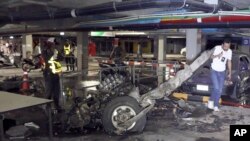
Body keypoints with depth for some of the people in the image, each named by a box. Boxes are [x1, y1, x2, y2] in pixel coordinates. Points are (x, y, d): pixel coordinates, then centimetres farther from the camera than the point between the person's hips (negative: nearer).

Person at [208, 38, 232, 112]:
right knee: (216, 88, -16)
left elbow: (229, 62, 10)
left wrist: (230, 73, 12)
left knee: (220, 90, 4)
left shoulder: (230, 51, 0)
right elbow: (212, 57, -16)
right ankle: (211, 100, 9)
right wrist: (218, 55, -38)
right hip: (214, 71, -4)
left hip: (222, 72, 4)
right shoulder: (217, 48, -13)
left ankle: (216, 106, 16)